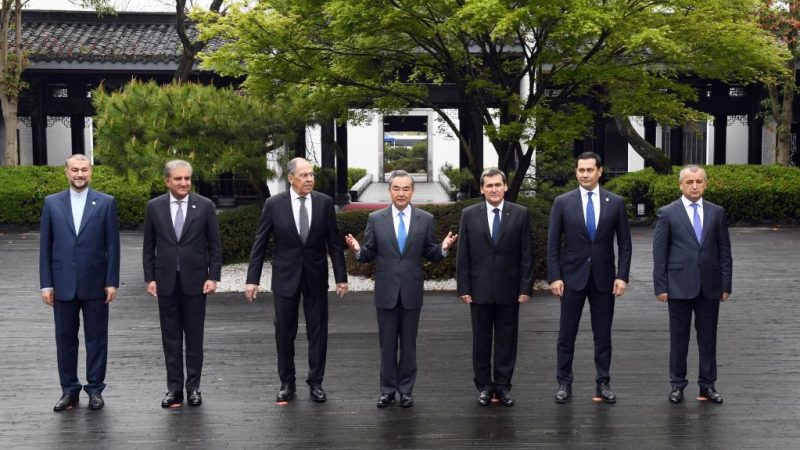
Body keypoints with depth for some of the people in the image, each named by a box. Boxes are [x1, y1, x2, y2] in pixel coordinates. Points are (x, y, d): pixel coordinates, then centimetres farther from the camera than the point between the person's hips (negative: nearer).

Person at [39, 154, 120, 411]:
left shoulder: (106, 203, 1)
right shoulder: (52, 203, 5)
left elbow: (112, 245, 0)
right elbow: (45, 246, 5)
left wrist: (112, 282, -5)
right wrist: (46, 284, 0)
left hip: (95, 284, -1)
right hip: (63, 284, 1)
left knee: (96, 338, 5)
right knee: (65, 339, 7)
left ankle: (95, 388, 15)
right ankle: (69, 389, 17)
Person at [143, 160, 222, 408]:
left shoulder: (205, 206, -1)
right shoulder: (154, 207, 3)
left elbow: (215, 245, 1)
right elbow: (149, 247, 6)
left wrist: (213, 277, -5)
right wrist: (150, 278, 0)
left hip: (195, 280, -1)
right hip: (166, 282, 1)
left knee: (194, 336, 5)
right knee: (171, 337, 6)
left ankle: (193, 387, 13)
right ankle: (174, 387, 12)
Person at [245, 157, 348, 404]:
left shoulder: (324, 202, -3)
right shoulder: (274, 204, -6)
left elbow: (334, 242, 1)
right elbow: (259, 244, -2)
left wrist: (341, 277, -1)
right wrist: (252, 279, -5)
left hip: (316, 276, 1)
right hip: (285, 276, -1)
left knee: (318, 330, 5)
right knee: (284, 332, 6)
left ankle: (316, 382, 17)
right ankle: (287, 383, 19)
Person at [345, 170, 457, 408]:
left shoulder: (426, 219, 1)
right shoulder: (376, 219, 1)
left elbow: (431, 254, 3)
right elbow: (368, 255, 2)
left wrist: (443, 247, -17)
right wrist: (357, 249, -19)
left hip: (411, 292, 0)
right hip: (386, 291, 0)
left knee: (408, 343, 8)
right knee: (387, 344, 7)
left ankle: (406, 389, 18)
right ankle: (387, 389, 17)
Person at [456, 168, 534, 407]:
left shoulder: (520, 214, 0)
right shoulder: (469, 215, 1)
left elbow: (526, 255, 0)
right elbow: (463, 256, 1)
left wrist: (526, 288, -5)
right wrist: (463, 288, -4)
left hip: (509, 289, 0)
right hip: (480, 289, 0)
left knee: (507, 340, 5)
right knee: (481, 340, 7)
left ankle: (503, 386, 15)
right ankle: (484, 386, 17)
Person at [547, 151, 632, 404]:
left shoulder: (615, 203, 1)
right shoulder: (562, 202, -1)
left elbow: (624, 243, 4)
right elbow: (553, 244, 0)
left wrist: (622, 276, -5)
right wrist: (554, 277, -7)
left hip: (604, 278, 1)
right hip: (572, 277, 0)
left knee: (603, 335, 7)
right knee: (567, 334, 4)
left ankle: (603, 383, 16)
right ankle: (564, 383, 13)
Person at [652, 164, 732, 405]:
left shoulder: (716, 212, 6)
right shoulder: (667, 213, -1)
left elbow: (724, 250, 8)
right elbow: (659, 253, -2)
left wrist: (726, 284, 3)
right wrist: (661, 286, -6)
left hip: (710, 286, 2)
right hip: (680, 286, -2)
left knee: (708, 337, 7)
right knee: (679, 337, 5)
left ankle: (707, 384, 16)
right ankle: (677, 384, 15)